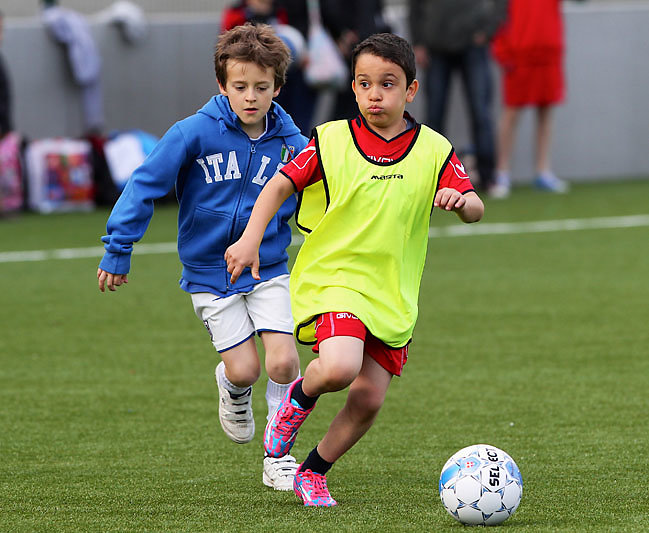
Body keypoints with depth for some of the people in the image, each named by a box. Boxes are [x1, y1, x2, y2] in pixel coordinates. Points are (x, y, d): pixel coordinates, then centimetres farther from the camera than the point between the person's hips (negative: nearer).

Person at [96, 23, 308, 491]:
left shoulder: (290, 142, -6)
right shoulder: (196, 132, -14)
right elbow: (146, 184, -10)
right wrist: (118, 249, -10)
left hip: (269, 270, 2)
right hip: (210, 273, -2)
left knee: (283, 362, -12)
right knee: (244, 370, -7)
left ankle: (279, 459, 7)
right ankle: (232, 389, 33)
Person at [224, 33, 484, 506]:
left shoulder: (433, 151, 0)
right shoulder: (331, 140, -4)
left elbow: (476, 210, -3)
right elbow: (280, 184, 0)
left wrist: (461, 200, -27)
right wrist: (250, 240, -13)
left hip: (394, 297, 3)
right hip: (333, 277, -3)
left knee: (369, 400, 0)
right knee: (339, 368, -29)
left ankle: (313, 473, 24)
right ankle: (300, 397, 7)